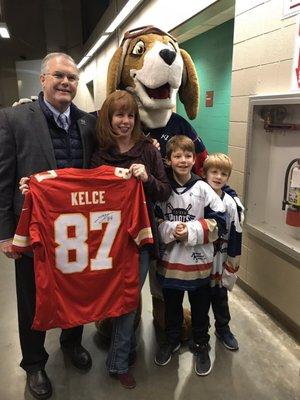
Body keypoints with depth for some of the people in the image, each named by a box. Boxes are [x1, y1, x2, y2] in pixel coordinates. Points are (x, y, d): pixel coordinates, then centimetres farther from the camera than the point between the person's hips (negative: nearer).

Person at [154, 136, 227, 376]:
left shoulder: (203, 189, -9)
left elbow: (219, 222, -9)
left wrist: (191, 231, -19)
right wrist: (171, 229, -19)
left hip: (199, 259, -1)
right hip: (170, 259, 1)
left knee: (200, 306, 17)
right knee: (171, 304, 21)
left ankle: (201, 345, 39)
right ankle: (172, 339, 44)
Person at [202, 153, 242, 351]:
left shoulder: (230, 203, -8)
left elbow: (236, 234, -4)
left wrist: (232, 262, -2)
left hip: (218, 258, 1)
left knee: (220, 294, 17)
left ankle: (223, 328, 40)